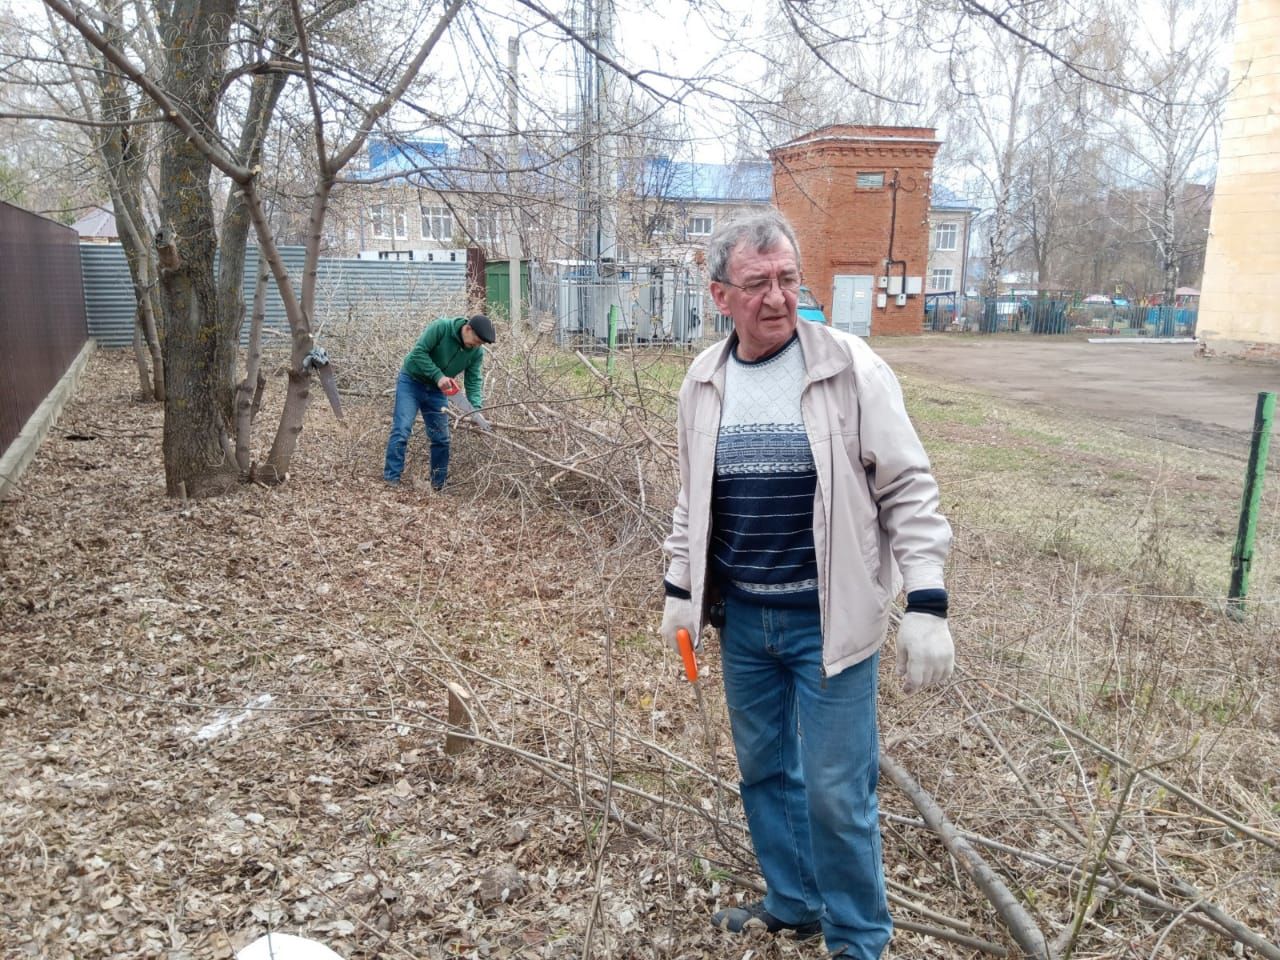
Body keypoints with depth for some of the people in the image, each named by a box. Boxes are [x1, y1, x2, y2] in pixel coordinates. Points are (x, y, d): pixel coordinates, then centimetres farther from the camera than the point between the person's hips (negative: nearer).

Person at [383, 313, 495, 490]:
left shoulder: (477, 352, -11)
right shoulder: (440, 327, -25)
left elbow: (474, 381, -10)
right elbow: (419, 352, -25)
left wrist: (476, 408, -24)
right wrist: (438, 376, -31)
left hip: (437, 390, 5)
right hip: (411, 381, -5)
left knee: (441, 438, 3)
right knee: (401, 430, -13)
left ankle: (439, 485, 13)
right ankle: (391, 480, -11)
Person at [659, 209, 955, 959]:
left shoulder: (850, 367, -11)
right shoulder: (704, 381, 2)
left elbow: (909, 489, -10)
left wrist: (927, 606, -15)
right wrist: (680, 588, 11)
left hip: (828, 620, -4)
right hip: (740, 618, 5)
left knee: (837, 791, 4)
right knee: (765, 769, 18)